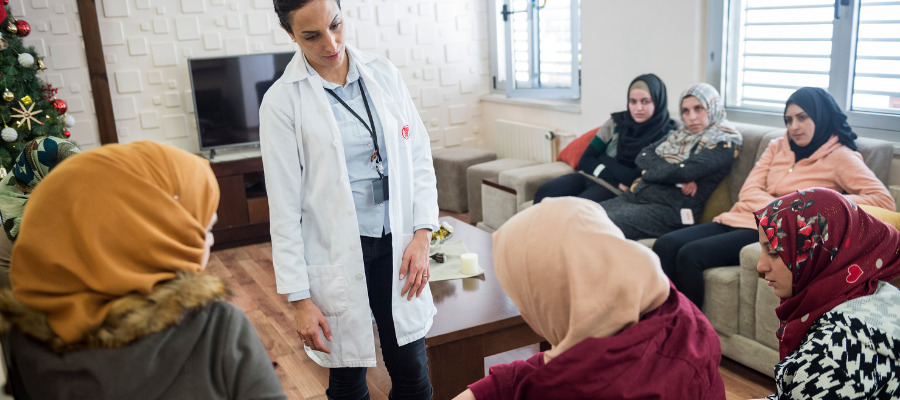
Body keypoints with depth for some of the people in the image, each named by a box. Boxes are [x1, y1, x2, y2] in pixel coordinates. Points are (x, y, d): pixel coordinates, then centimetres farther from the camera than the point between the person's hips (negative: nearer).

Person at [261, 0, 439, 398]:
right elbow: (285, 208, -7)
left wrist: (422, 235, -3)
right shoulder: (282, 101, -7)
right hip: (337, 257, -3)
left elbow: (420, 156, 7)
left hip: (397, 247, 3)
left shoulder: (383, 73, 3)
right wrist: (299, 299, -7)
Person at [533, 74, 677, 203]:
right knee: (545, 192, -23)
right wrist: (616, 180, -8)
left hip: (616, 192, -4)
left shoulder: (666, 137, -1)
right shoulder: (616, 123, 10)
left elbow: (637, 179, -12)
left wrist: (602, 159, -6)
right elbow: (585, 161, 6)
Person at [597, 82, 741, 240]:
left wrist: (648, 173, 3)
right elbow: (643, 156, 9)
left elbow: (685, 171, -14)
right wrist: (679, 178, -8)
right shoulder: (679, 134, 23)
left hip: (669, 208, -7)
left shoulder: (724, 143, 1)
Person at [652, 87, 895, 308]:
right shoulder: (777, 147, 21)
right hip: (740, 218, 6)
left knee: (690, 255, -29)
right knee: (665, 245, -20)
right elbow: (748, 191, 9)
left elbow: (884, 200, -8)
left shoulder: (839, 157, 4)